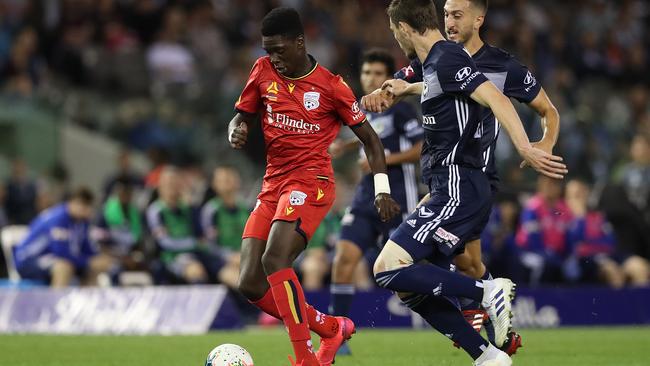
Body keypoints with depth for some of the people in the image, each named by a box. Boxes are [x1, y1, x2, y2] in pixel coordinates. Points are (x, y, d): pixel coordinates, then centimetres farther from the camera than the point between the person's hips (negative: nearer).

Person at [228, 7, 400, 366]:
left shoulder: (331, 86, -5)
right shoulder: (263, 72, 7)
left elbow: (368, 137, 4)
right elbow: (241, 117, 18)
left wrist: (382, 188, -3)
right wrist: (236, 132, -7)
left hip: (310, 182, -6)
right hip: (273, 185, 6)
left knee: (274, 261, -28)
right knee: (250, 285, -4)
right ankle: (333, 328, 15)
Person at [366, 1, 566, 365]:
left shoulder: (447, 59, -12)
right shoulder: (434, 63, 17)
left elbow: (496, 99, -25)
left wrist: (526, 149, -37)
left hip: (458, 192, -10)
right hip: (451, 189, 10)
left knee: (388, 270, -17)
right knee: (414, 289, 8)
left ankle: (489, 291, -15)